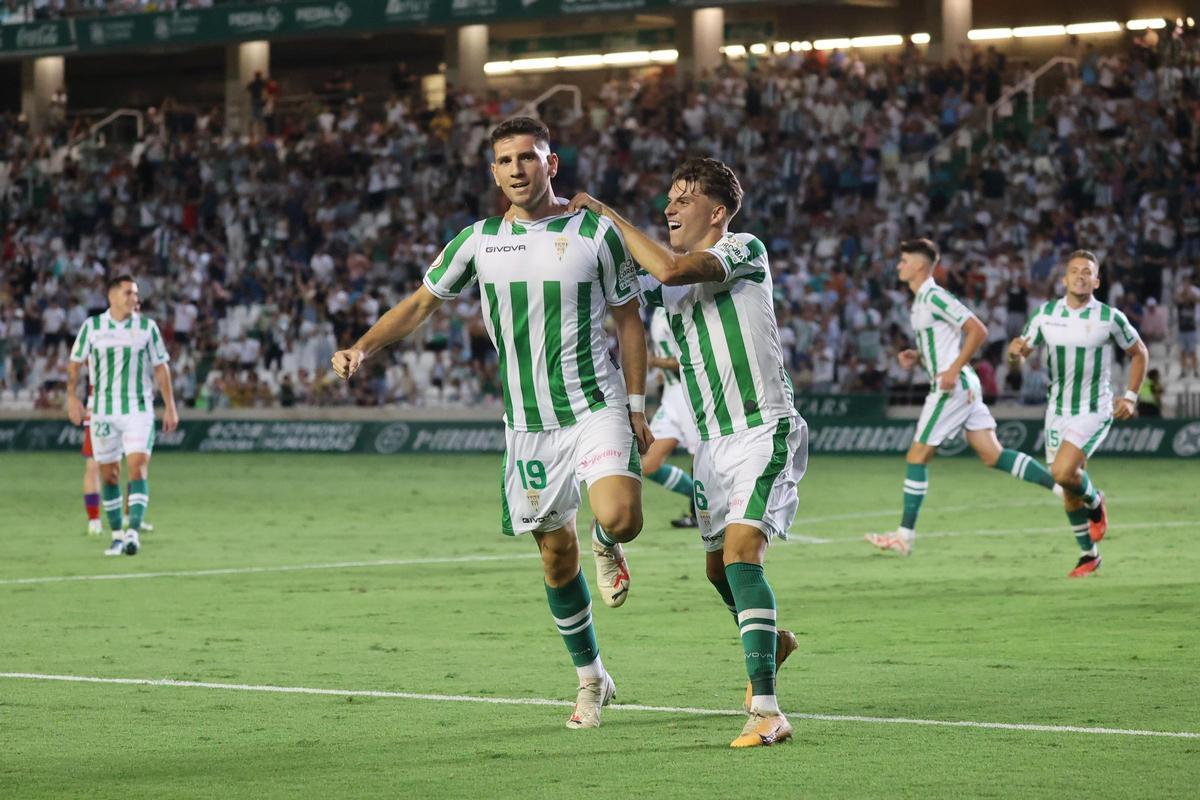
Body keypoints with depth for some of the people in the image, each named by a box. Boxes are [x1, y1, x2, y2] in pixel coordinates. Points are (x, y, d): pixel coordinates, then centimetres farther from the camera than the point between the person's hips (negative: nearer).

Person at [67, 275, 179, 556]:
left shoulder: (147, 327, 2)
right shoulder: (92, 326, 1)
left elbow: (161, 367, 7)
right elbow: (75, 362, 9)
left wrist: (170, 406, 4)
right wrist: (72, 396, -1)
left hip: (139, 410, -1)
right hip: (103, 411, 1)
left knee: (139, 467, -16)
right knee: (109, 474, 5)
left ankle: (133, 531, -23)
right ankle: (117, 535, 16)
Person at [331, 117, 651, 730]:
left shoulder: (596, 233, -2)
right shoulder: (479, 241, 4)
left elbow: (628, 318, 5)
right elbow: (421, 302, 11)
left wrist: (638, 406, 2)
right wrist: (361, 349, -4)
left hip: (596, 408, -3)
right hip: (527, 423, 3)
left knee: (620, 518, -27)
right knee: (556, 557, 6)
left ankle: (607, 547, 11)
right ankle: (591, 679, 24)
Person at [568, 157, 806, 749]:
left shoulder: (744, 251, -10)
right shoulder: (668, 281, 12)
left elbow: (669, 268, -26)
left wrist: (607, 213, -17)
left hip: (764, 431, -8)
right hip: (712, 440, 8)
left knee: (741, 555, -22)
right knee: (718, 567, 15)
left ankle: (766, 710, -25)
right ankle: (770, 641, 47)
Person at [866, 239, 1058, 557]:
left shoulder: (934, 297, -13)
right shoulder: (920, 301, 17)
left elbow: (977, 331, -18)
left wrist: (953, 370, -20)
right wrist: (917, 357, 12)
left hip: (954, 387, -10)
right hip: (963, 386, 10)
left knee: (916, 457, -3)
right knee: (993, 455, 4)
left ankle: (905, 535, 1)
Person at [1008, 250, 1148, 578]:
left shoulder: (1110, 317, -9)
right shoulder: (1046, 314, 0)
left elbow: (1138, 353, 6)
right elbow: (1020, 354, 7)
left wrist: (1130, 397, -1)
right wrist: (1015, 352, -18)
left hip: (1095, 411, -4)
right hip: (1058, 411, 4)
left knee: (1063, 472, -25)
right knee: (1069, 491, 7)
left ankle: (1094, 502, 8)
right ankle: (1089, 554, 24)